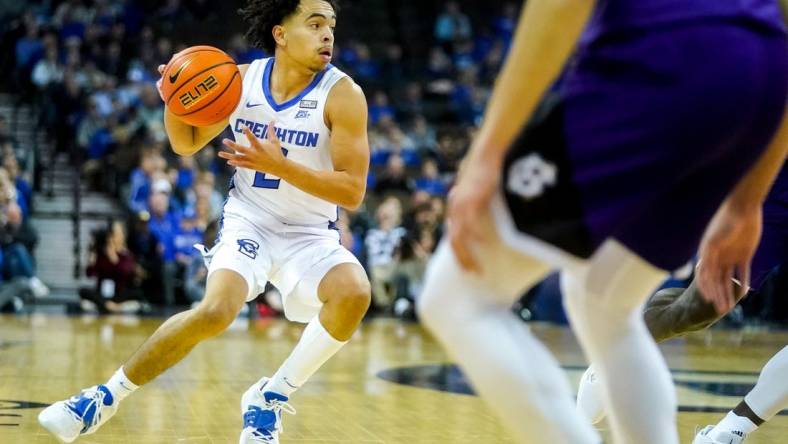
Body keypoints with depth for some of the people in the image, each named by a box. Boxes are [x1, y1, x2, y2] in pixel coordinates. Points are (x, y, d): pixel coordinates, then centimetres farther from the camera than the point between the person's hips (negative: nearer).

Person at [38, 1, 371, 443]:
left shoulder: (343, 94, -15)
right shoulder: (243, 80, -5)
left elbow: (353, 190, -19)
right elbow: (187, 144, 10)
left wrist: (279, 165, -29)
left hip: (310, 233, 0)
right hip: (248, 220, 0)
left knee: (354, 294, -31)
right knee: (216, 311, -26)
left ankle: (270, 398, -11)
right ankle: (107, 397, -7)